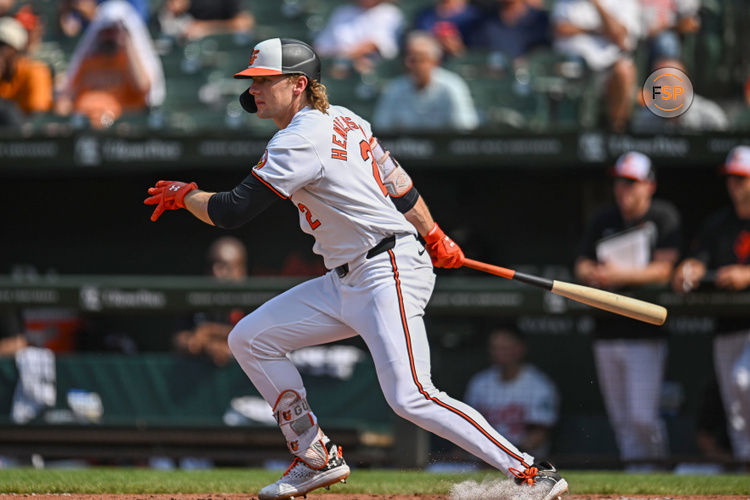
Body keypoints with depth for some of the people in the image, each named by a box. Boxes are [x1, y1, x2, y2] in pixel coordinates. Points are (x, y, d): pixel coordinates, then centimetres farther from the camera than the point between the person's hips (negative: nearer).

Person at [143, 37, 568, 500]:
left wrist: (183, 194, 0)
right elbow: (399, 183, 19)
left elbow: (232, 212, -18)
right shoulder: (342, 120, 11)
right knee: (249, 340, 8)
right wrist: (435, 240, 28)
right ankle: (318, 459, 13)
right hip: (345, 283, 10)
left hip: (389, 275, -10)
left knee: (410, 397, -22)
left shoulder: (300, 141, -17)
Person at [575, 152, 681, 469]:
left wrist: (621, 275, -21)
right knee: (621, 420, 7)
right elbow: (582, 267, 11)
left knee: (642, 418, -13)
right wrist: (595, 274, -13)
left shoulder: (664, 217, -1)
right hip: (606, 332, 5)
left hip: (646, 333, -5)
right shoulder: (603, 221, 13)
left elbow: (664, 270, -10)